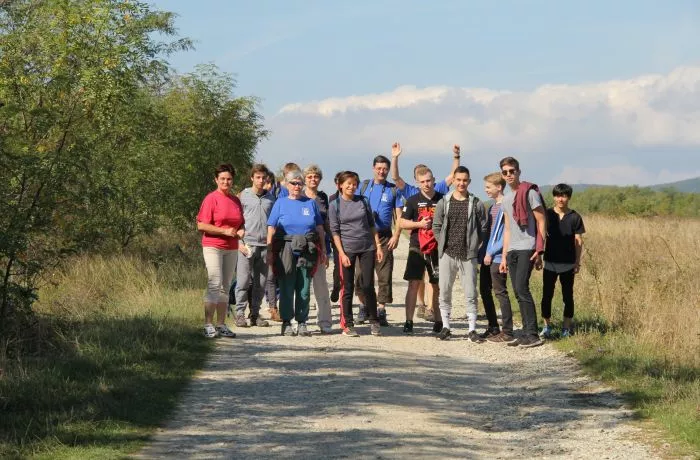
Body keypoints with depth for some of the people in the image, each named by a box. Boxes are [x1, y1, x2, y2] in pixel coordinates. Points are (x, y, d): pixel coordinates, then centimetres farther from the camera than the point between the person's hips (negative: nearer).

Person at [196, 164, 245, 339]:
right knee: (214, 285, -13)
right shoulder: (211, 199, -7)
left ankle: (221, 325, 15)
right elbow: (201, 225, -12)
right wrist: (225, 231, -17)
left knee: (225, 287, 9)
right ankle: (208, 325, -12)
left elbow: (241, 223, 23)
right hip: (213, 247, -6)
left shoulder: (236, 200, 12)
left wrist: (241, 231, 0)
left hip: (231, 248, 7)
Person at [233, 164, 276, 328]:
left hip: (264, 245, 3)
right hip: (247, 244, -3)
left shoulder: (270, 198, 12)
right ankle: (240, 313, -1)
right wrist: (240, 243, -7)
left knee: (260, 282, 5)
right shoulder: (243, 196, 2)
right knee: (243, 281, -6)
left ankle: (255, 313, 12)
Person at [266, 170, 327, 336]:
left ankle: (302, 322, 11)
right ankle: (286, 323, 7)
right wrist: (269, 251, -6)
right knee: (286, 288, 0)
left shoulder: (310, 203, 12)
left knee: (304, 288, 4)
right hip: (285, 251, -2)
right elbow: (271, 229, 2)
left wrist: (323, 250, 9)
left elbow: (319, 228, 14)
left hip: (307, 251, 2)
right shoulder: (280, 203, 7)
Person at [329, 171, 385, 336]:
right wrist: (342, 253, -9)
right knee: (347, 288, 1)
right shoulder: (335, 205, 0)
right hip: (347, 250, -2)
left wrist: (378, 246, 6)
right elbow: (335, 231, -2)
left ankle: (373, 322, 11)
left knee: (368, 285, 1)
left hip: (367, 248, 2)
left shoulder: (363, 201, 8)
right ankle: (347, 324, 7)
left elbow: (372, 225, 12)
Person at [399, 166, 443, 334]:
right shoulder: (413, 201, 4)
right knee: (414, 283, -5)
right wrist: (420, 224, -11)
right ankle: (408, 322, -5)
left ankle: (438, 321, 17)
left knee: (438, 285, 7)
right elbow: (402, 222, 3)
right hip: (417, 247, -1)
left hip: (438, 248, 1)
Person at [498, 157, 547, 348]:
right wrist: (504, 256, 16)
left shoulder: (530, 193, -5)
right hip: (512, 250, 8)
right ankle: (526, 333, 8)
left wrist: (539, 251, -14)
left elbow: (541, 222, -7)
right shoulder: (506, 199, 18)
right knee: (518, 293, 5)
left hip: (527, 249, -8)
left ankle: (533, 334, -14)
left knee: (522, 289, -15)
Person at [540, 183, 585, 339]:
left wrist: (578, 262, -2)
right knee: (547, 295, 1)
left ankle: (566, 328, 12)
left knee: (568, 296, 5)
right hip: (550, 262, 1)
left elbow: (578, 241, 2)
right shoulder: (547, 215, 1)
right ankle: (547, 327, 9)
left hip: (568, 263, -1)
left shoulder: (574, 217, 0)